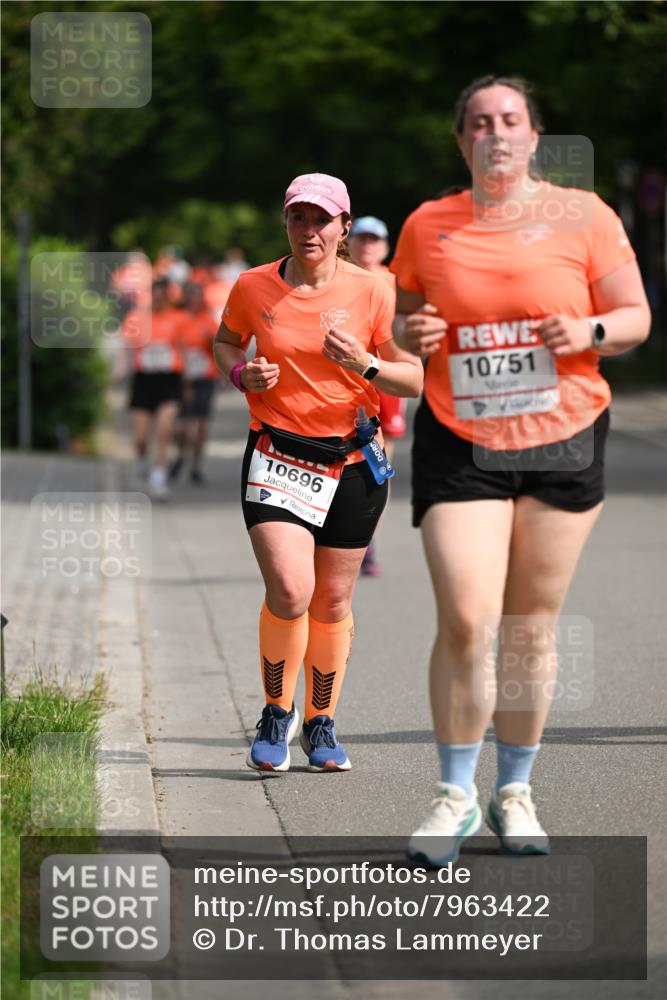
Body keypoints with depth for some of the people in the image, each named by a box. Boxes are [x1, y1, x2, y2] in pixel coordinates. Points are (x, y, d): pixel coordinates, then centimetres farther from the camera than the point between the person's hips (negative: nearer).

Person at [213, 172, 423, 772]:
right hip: (277, 455, -1)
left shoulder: (371, 293, -4)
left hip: (352, 460, 1)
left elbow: (415, 381, -1)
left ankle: (321, 723, 27)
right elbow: (226, 341, 19)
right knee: (290, 590, -18)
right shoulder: (254, 288, -1)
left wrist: (365, 365, -19)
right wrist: (242, 373, -3)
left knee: (333, 601, 8)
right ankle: (276, 714, 5)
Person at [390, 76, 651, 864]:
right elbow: (402, 322, 15)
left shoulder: (582, 216, 2)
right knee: (465, 622, -11)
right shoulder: (427, 226, 6)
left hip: (562, 443, 0)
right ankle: (455, 797, 3)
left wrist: (589, 332, -17)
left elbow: (636, 317, 4)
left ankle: (514, 791, 19)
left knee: (532, 627, 5)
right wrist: (408, 336, -8)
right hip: (459, 445, 0)